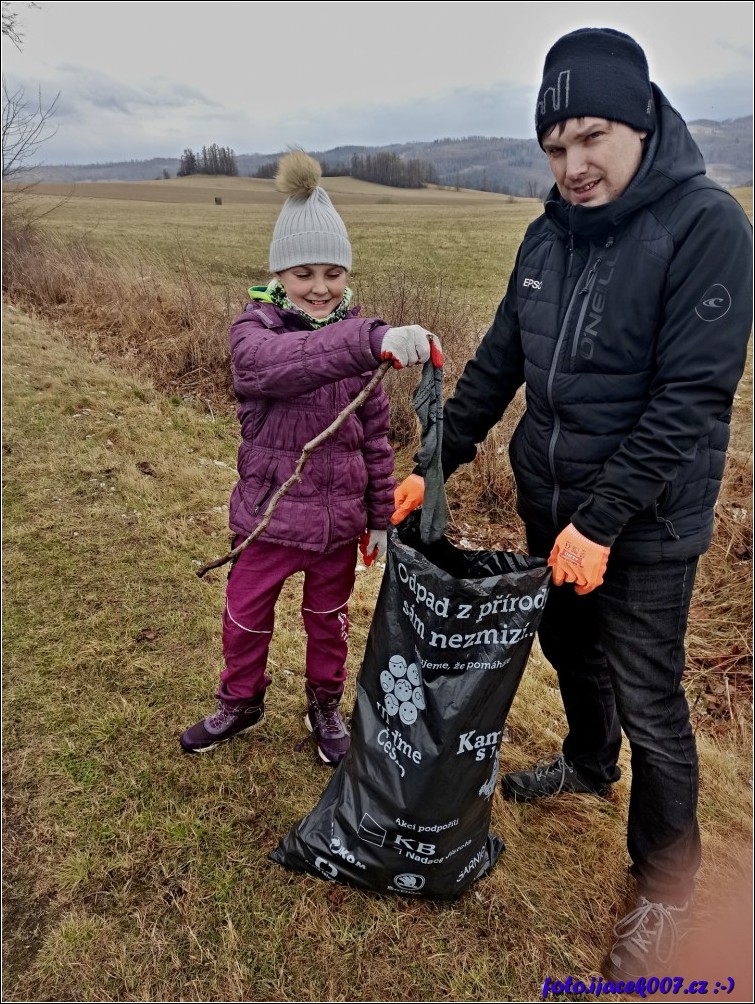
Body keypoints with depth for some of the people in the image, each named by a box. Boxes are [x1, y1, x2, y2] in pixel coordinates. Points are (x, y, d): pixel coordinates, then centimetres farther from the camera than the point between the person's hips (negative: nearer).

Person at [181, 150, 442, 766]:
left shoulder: (359, 338, -2)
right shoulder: (255, 329, -13)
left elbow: (375, 434, 4)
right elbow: (272, 362, -39)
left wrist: (381, 516, 6)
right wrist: (371, 341, -53)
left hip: (340, 516, 2)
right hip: (269, 513, -2)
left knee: (329, 618, 19)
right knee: (246, 617, 15)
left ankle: (325, 707, 43)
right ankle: (241, 703, 42)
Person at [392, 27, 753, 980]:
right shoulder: (551, 231, 4)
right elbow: (499, 359, 7)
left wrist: (600, 522, -23)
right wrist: (434, 465, 2)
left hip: (645, 525, -6)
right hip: (550, 502, 7)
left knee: (648, 704, 4)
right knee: (567, 644, 24)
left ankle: (665, 887, 28)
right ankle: (589, 764, 54)